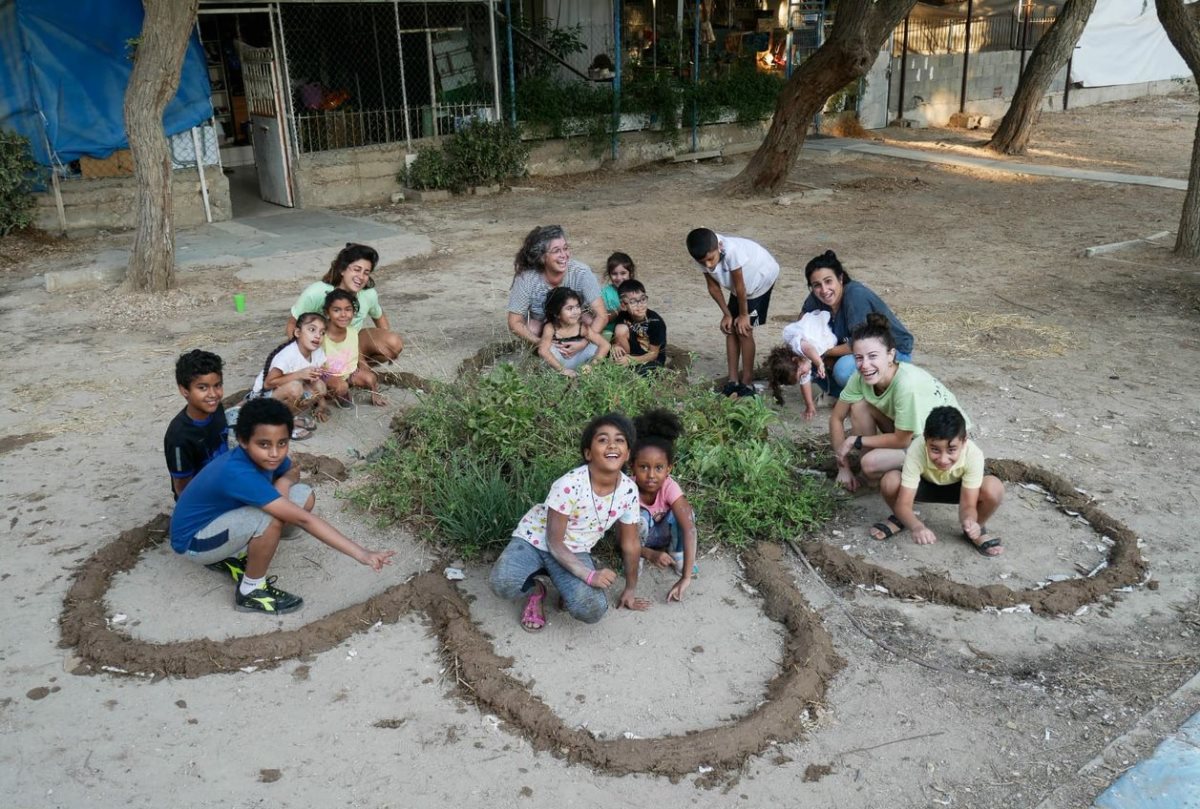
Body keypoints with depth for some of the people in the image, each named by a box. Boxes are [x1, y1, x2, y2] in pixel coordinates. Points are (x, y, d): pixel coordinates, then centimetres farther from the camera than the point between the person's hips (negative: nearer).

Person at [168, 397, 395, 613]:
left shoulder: (267, 458, -13)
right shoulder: (238, 475, -37)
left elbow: (293, 471, 12)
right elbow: (303, 519, -40)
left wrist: (284, 481, -15)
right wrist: (361, 554, -40)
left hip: (222, 515, 8)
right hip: (193, 541, -8)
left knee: (304, 496, -4)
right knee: (272, 518, -33)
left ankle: (231, 556, 9)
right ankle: (250, 592, -8)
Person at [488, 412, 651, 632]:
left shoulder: (628, 490, -15)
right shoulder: (569, 485, -29)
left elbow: (630, 544, 1)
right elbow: (554, 541, -20)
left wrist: (630, 589, 9)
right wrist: (589, 575, -28)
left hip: (574, 551, 3)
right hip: (535, 540, -3)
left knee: (593, 610, -25)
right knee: (503, 584, -33)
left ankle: (569, 587, 9)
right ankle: (535, 590, 2)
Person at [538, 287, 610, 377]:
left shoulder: (582, 327, -17)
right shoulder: (550, 328, -23)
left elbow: (605, 345, -21)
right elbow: (542, 350, -40)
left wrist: (591, 365, -30)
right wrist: (562, 370, -41)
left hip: (575, 362, 2)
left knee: (595, 348, -20)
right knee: (551, 348, -32)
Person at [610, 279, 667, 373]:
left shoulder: (655, 321, -24)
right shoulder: (623, 316, -15)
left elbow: (653, 353, -17)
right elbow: (616, 338, -3)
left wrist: (631, 360, -29)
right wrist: (615, 345, -27)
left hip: (653, 358, -3)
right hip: (633, 353, 3)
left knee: (641, 371, -35)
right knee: (621, 329, -22)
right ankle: (623, 366, -9)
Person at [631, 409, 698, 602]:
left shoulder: (669, 487, -33)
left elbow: (689, 527, -42)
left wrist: (686, 577, -49)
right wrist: (650, 554, -41)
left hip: (663, 534, 1)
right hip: (639, 535, -1)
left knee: (683, 512, -30)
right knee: (641, 517, -35)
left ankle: (678, 556, -4)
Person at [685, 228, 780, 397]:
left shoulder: (732, 250, -43)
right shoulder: (704, 257, -23)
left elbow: (740, 286, -30)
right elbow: (713, 287, -8)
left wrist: (743, 314, -18)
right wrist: (727, 314, -7)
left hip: (761, 279, -6)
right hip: (742, 286, 6)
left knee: (743, 330, -9)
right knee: (730, 328, 4)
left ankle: (747, 382, 2)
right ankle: (733, 380, 12)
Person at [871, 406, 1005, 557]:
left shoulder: (973, 454, -35)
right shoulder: (916, 451, -38)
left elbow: (968, 504, -31)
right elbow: (903, 503, -37)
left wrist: (969, 521, -55)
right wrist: (917, 527, -58)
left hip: (958, 487, 1)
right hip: (925, 484, 0)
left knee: (994, 488, -31)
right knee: (889, 481, -33)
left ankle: (976, 529, 1)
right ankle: (899, 519, 2)